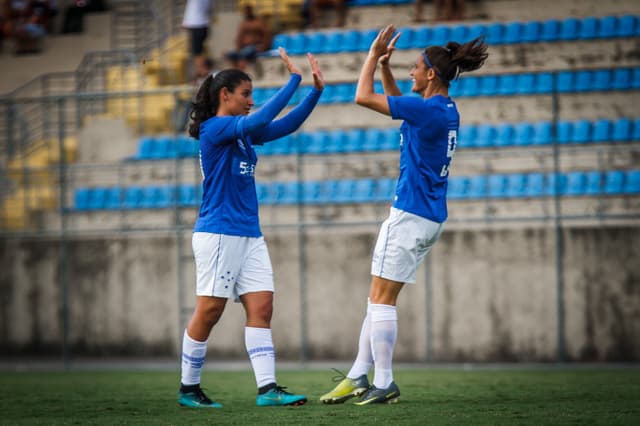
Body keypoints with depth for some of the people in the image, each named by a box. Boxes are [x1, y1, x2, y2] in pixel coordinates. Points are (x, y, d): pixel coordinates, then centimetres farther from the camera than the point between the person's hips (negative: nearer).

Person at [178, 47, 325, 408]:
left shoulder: (244, 133, 14)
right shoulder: (213, 129, -11)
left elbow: (285, 126, 13)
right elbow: (261, 119, -23)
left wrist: (316, 91, 4)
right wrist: (295, 79, -20)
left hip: (249, 235, 9)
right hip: (219, 234, -9)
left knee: (262, 307, -1)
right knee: (209, 311, -4)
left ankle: (267, 388, -6)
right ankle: (188, 388, 8)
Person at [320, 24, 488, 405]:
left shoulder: (429, 110, -17)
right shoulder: (446, 110, 11)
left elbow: (363, 97, -16)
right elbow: (398, 104, 30)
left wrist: (373, 56, -5)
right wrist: (385, 65, 20)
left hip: (410, 214, -10)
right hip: (431, 217, 10)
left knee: (381, 297, -4)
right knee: (380, 297, 12)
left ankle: (384, 384, -4)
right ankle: (358, 378, 15)